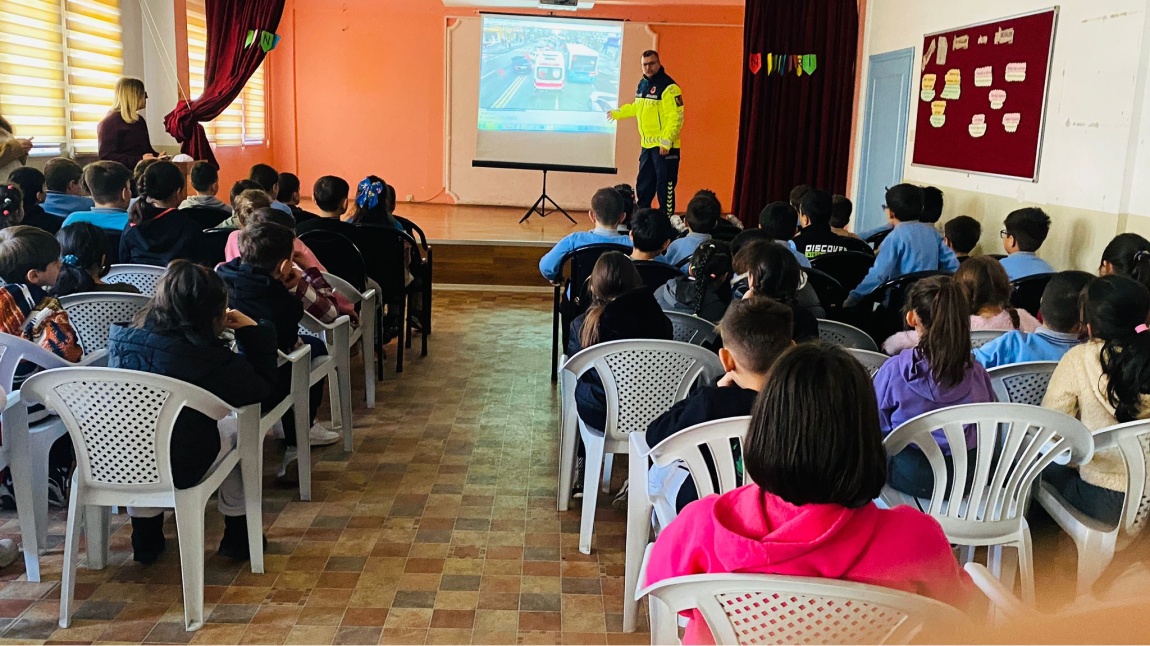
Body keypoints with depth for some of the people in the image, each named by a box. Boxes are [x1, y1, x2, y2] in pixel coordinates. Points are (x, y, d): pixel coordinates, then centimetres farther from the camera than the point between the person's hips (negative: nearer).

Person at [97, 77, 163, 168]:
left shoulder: (140, 120, 22)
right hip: (125, 172, -7)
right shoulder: (109, 123, -3)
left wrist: (158, 156, 8)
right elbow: (106, 157, -12)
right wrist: (139, 160, -21)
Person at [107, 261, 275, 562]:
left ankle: (145, 538, 43)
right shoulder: (209, 358, -23)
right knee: (235, 430, 25)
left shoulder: (121, 338, -8)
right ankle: (237, 535, 34)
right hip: (180, 470, -4)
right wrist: (253, 331, -1)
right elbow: (263, 388, -8)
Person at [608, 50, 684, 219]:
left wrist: (666, 142, -24)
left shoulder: (668, 86, -15)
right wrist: (617, 113, 38)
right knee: (643, 185, 16)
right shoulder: (643, 84, 12)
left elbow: (676, 117, -20)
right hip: (647, 145, 9)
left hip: (664, 146, -9)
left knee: (665, 186, -5)